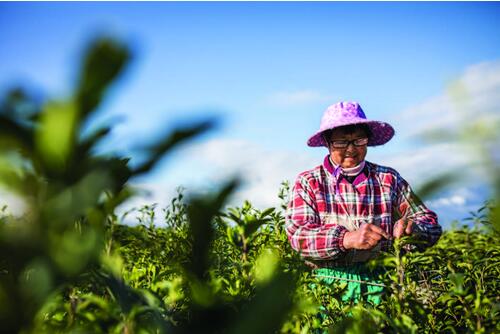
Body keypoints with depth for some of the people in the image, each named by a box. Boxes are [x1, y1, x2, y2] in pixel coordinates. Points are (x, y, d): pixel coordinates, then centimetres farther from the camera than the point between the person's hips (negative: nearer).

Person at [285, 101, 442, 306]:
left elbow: (432, 225, 11)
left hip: (377, 286, 1)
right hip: (325, 286, -1)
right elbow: (298, 234, -7)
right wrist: (347, 239, -23)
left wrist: (411, 229, -13)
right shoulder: (308, 182, 8)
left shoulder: (388, 180, 12)